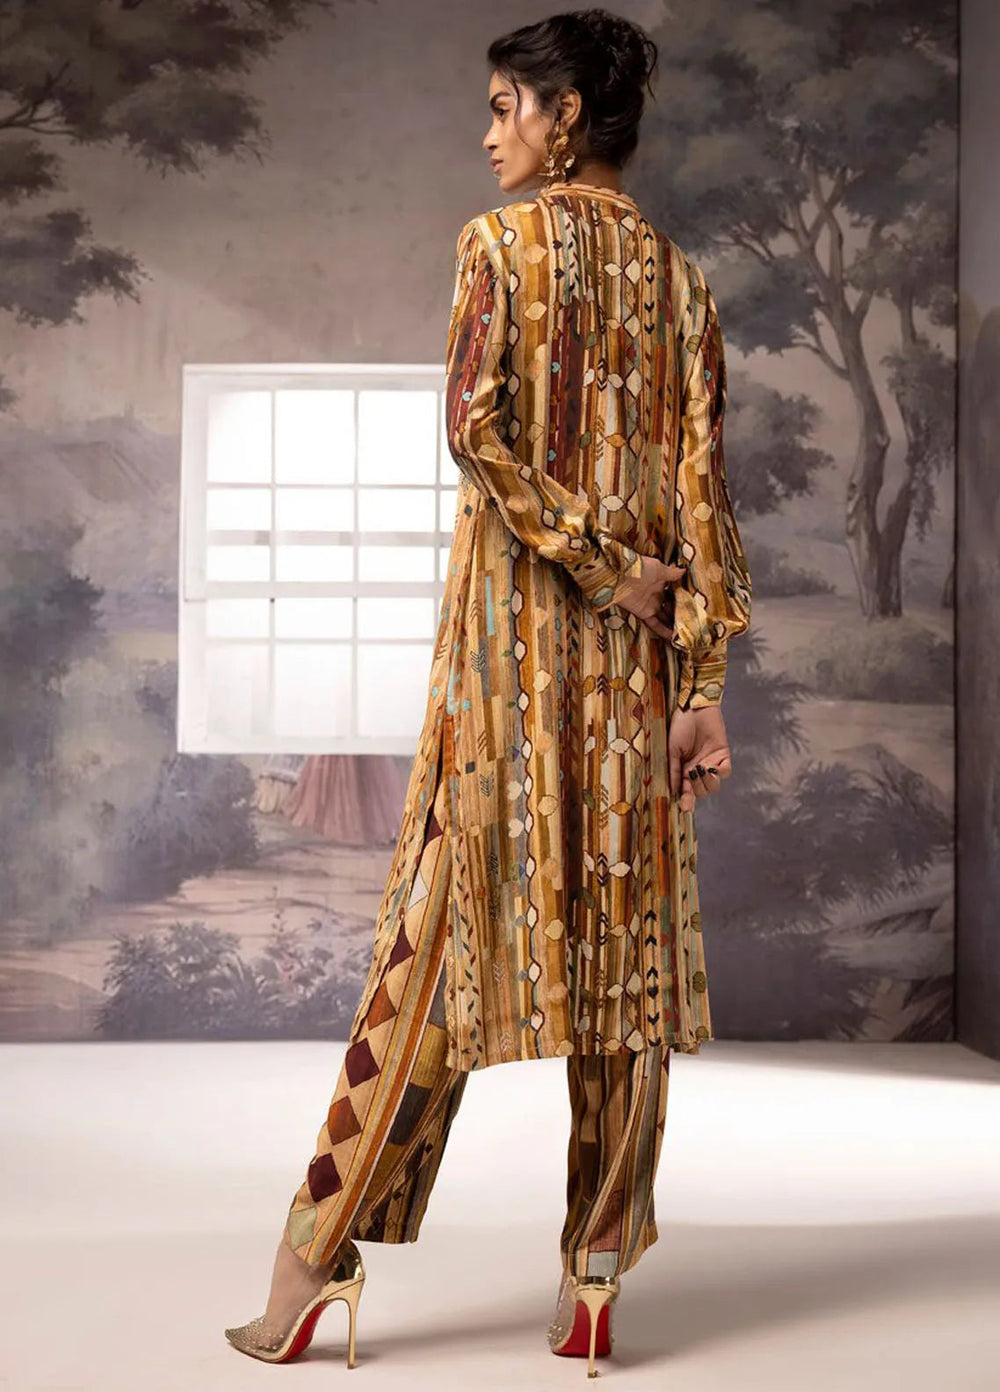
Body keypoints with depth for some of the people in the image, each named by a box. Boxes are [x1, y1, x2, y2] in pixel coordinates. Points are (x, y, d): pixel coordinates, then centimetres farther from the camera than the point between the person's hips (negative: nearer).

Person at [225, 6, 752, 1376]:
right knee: (625, 935, 5)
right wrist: (702, 677, 4)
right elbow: (700, 480, 5)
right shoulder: (677, 273, 12)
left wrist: (590, 563, -7)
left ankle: (322, 1252, 7)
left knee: (443, 926, -1)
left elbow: (476, 424, -15)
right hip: (637, 648, 4)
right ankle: (597, 1275, 12)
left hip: (514, 628, -4)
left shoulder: (502, 241, -1)